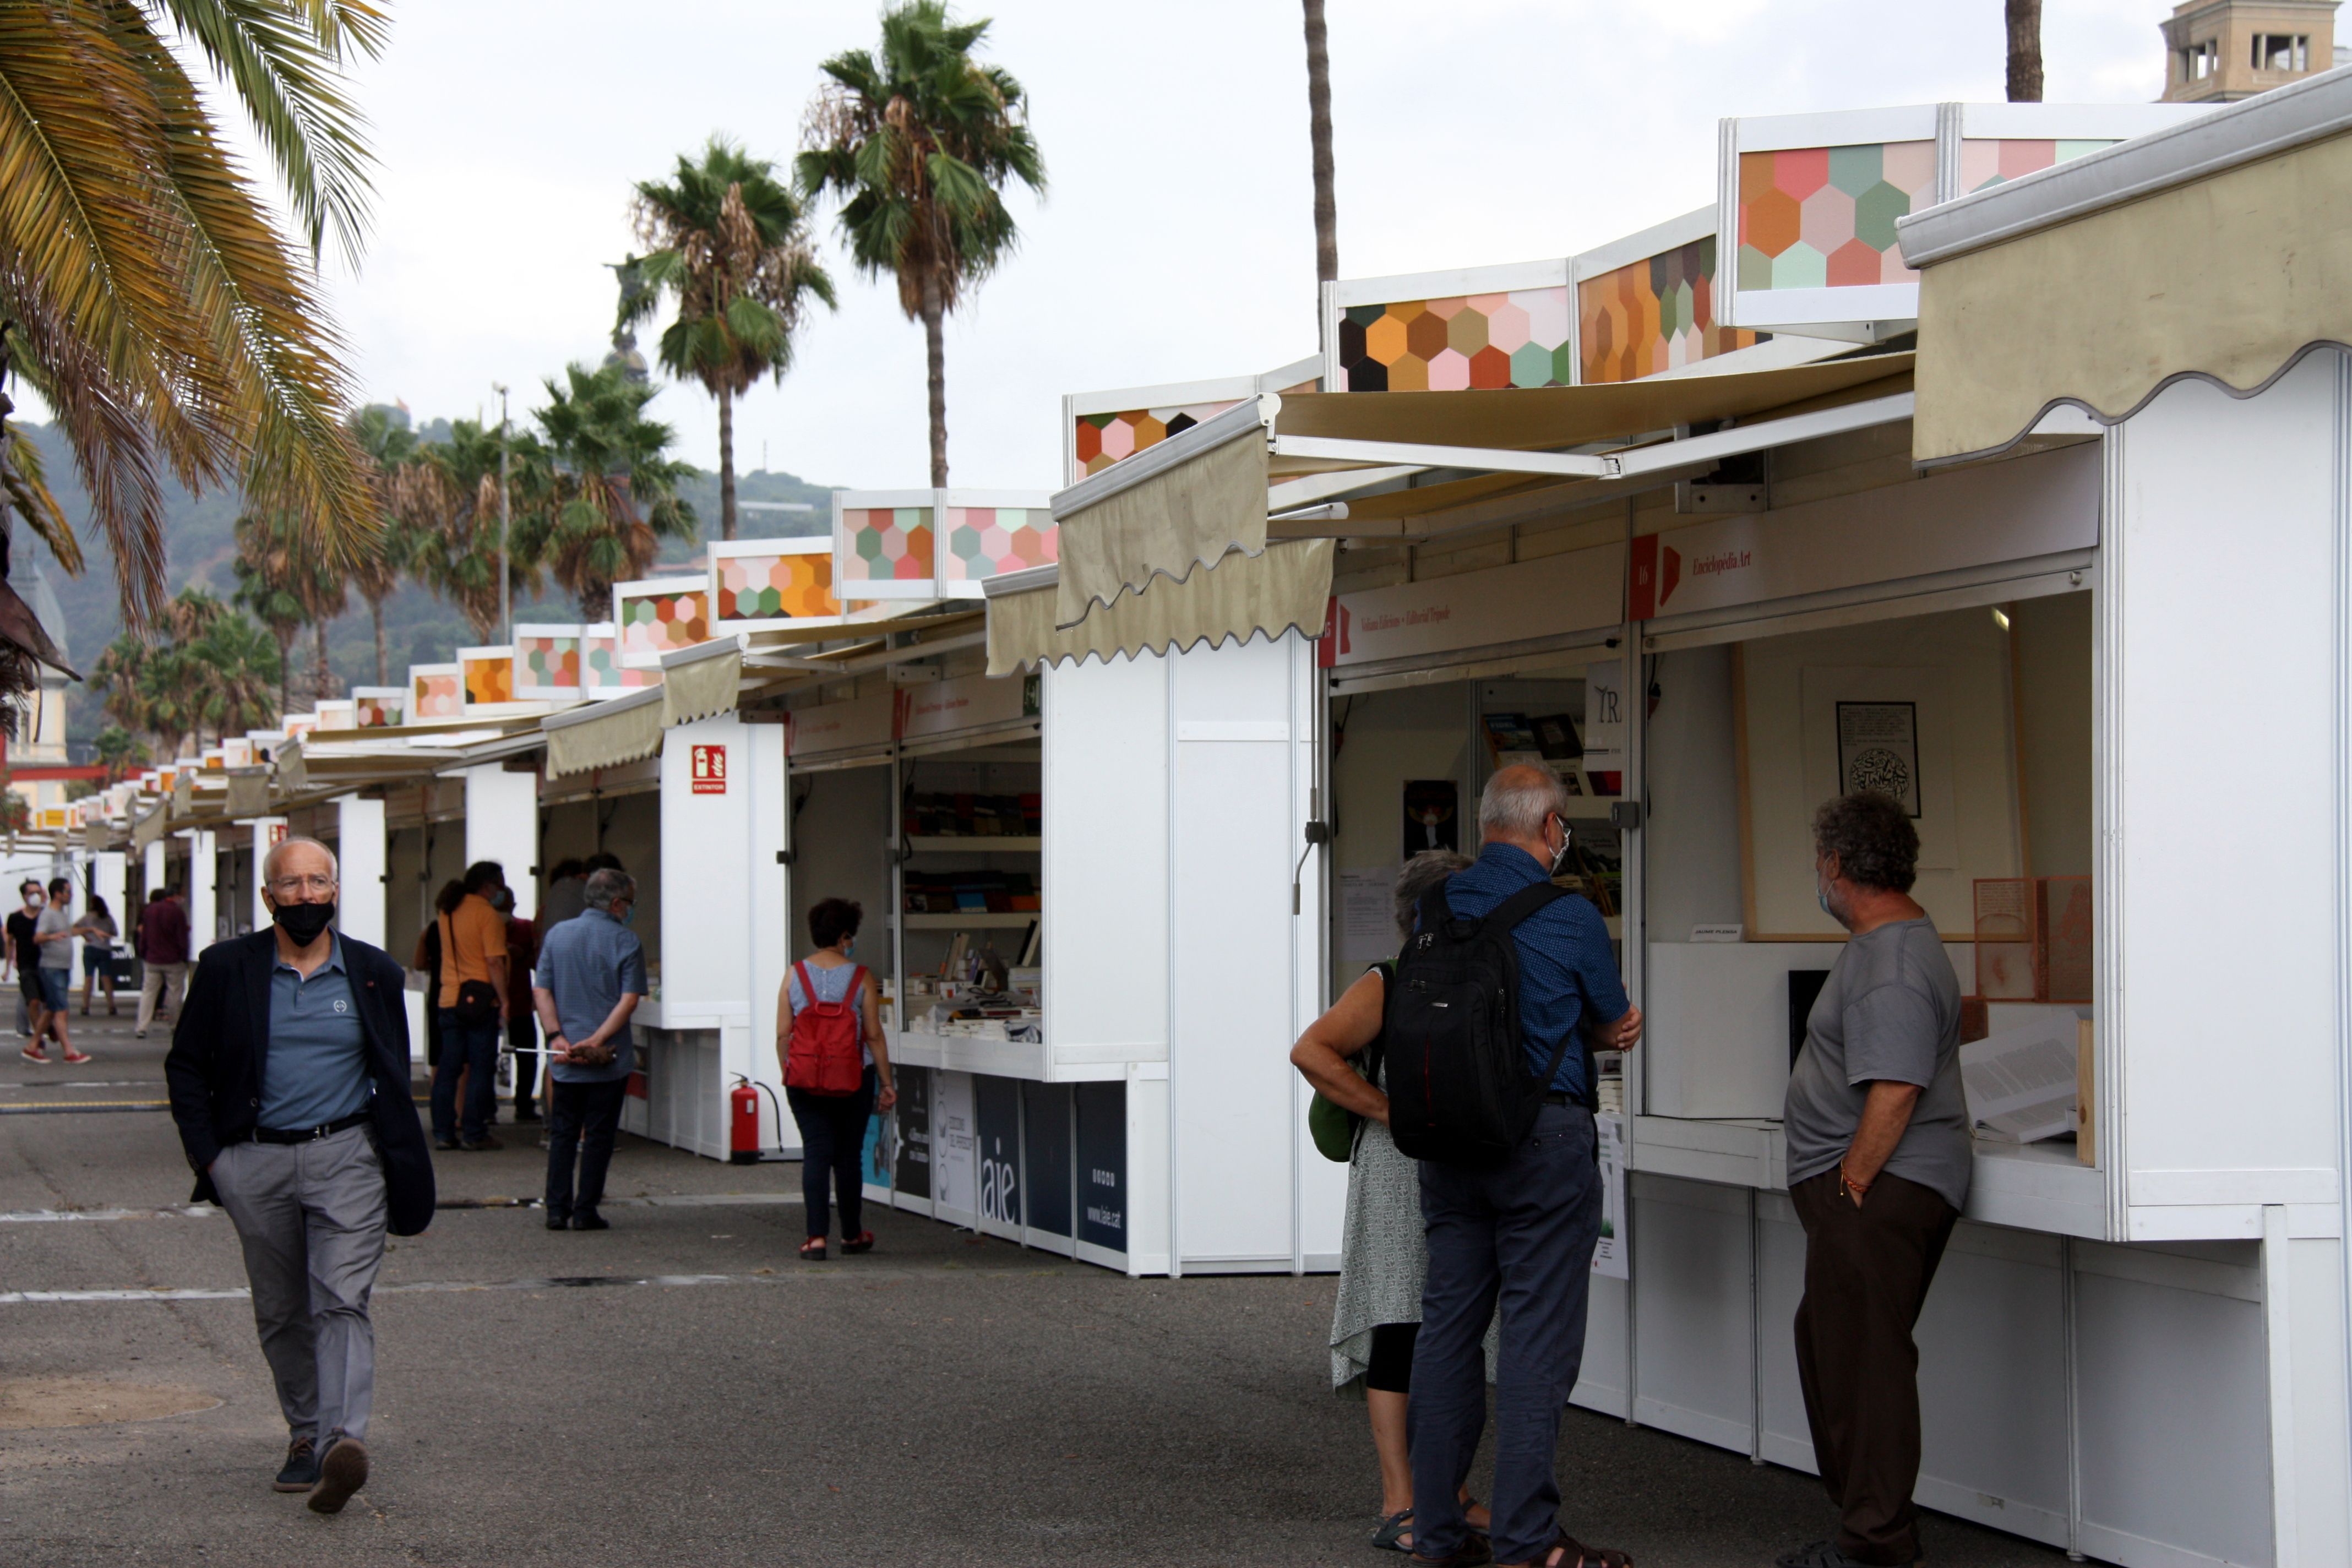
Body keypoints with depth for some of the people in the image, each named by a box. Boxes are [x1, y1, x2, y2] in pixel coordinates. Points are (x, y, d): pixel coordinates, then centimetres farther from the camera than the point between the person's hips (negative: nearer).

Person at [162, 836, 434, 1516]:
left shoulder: (372, 974, 6)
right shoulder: (227, 969, 3)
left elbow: (395, 1077, 13)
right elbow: (186, 1065, 8)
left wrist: (400, 1170, 7)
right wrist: (207, 1155, -2)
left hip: (346, 1159, -2)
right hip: (256, 1164, 2)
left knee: (342, 1301, -14)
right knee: (281, 1313, 10)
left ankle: (344, 1440, -26)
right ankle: (305, 1434, 23)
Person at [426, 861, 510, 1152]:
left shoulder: (447, 913, 10)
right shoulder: (488, 914, -11)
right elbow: (495, 962, -15)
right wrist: (503, 1000, -12)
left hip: (448, 999, 6)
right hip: (480, 1000, -6)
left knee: (447, 1068, 9)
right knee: (481, 1068, 0)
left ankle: (443, 1133, 9)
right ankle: (474, 1135, -1)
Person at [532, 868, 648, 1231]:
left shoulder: (557, 935, 6)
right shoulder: (626, 941, -6)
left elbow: (541, 991, 1)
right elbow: (629, 1000, -14)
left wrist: (557, 1036, -6)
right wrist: (596, 1041, -16)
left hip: (564, 1060, 3)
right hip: (610, 1059, -3)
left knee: (562, 1134, 12)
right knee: (598, 1136, 4)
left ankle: (557, 1209, 8)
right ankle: (585, 1211, 4)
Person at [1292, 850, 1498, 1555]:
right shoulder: (1386, 987, -7)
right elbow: (1312, 1052, -16)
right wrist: (1393, 1112, -18)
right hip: (1401, 1176, -7)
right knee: (1401, 1332, -9)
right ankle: (1398, 1506, -10)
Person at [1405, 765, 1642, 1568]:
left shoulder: (1438, 906, 6)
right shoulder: (1569, 915, -9)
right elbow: (1614, 1026, 3)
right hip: (1544, 1139, -5)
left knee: (1447, 1324, 10)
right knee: (1538, 1335, -3)